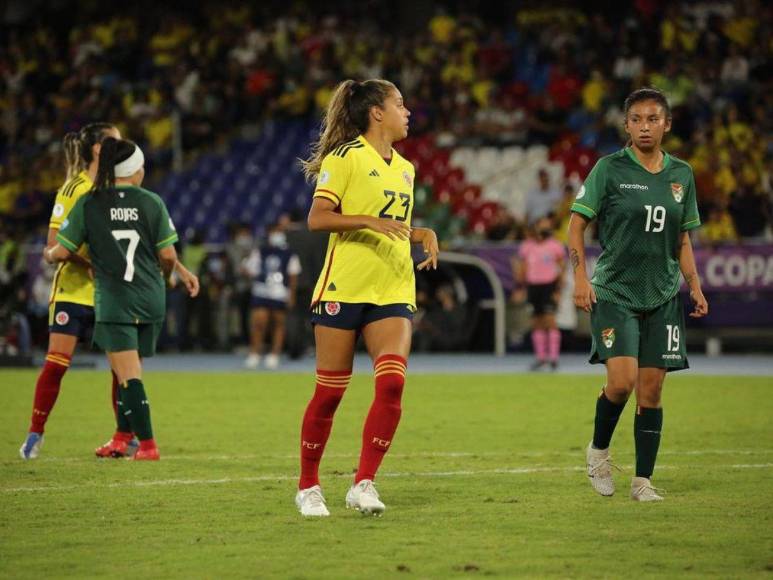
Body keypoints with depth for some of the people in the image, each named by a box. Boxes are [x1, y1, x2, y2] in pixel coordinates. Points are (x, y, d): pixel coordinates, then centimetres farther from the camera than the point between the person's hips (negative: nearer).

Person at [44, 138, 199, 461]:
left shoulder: (88, 204, -4)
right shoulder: (151, 202, -1)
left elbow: (63, 252, -3)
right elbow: (167, 255, -1)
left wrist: (49, 255, 21)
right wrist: (172, 273, 22)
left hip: (114, 300, -3)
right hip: (151, 299, 3)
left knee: (128, 376, -5)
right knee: (128, 372, 16)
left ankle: (147, 444, -11)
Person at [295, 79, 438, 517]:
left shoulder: (405, 169, 17)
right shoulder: (346, 157, -4)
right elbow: (318, 218, -12)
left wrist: (423, 234, 10)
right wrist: (369, 221, -23)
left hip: (393, 291, 6)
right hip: (343, 288, -6)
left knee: (392, 383, -13)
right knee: (330, 392, 0)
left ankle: (364, 483, -8)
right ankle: (308, 487, 15)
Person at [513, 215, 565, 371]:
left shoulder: (555, 246, -1)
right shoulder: (527, 246, 7)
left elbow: (562, 269, 0)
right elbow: (521, 269, 13)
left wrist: (559, 290, -8)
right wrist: (520, 288, 7)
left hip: (550, 285, -4)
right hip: (533, 286, 4)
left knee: (550, 320, -14)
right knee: (537, 323, 6)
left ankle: (553, 357, -14)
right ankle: (541, 357, 15)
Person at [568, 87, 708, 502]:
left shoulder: (681, 175, 9)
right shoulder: (610, 169, -4)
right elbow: (577, 223, -3)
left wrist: (695, 288, 8)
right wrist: (580, 277, -14)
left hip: (663, 296, 4)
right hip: (613, 292, -4)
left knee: (651, 390, 1)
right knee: (622, 380, -17)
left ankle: (643, 480, 9)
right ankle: (598, 449, 10)